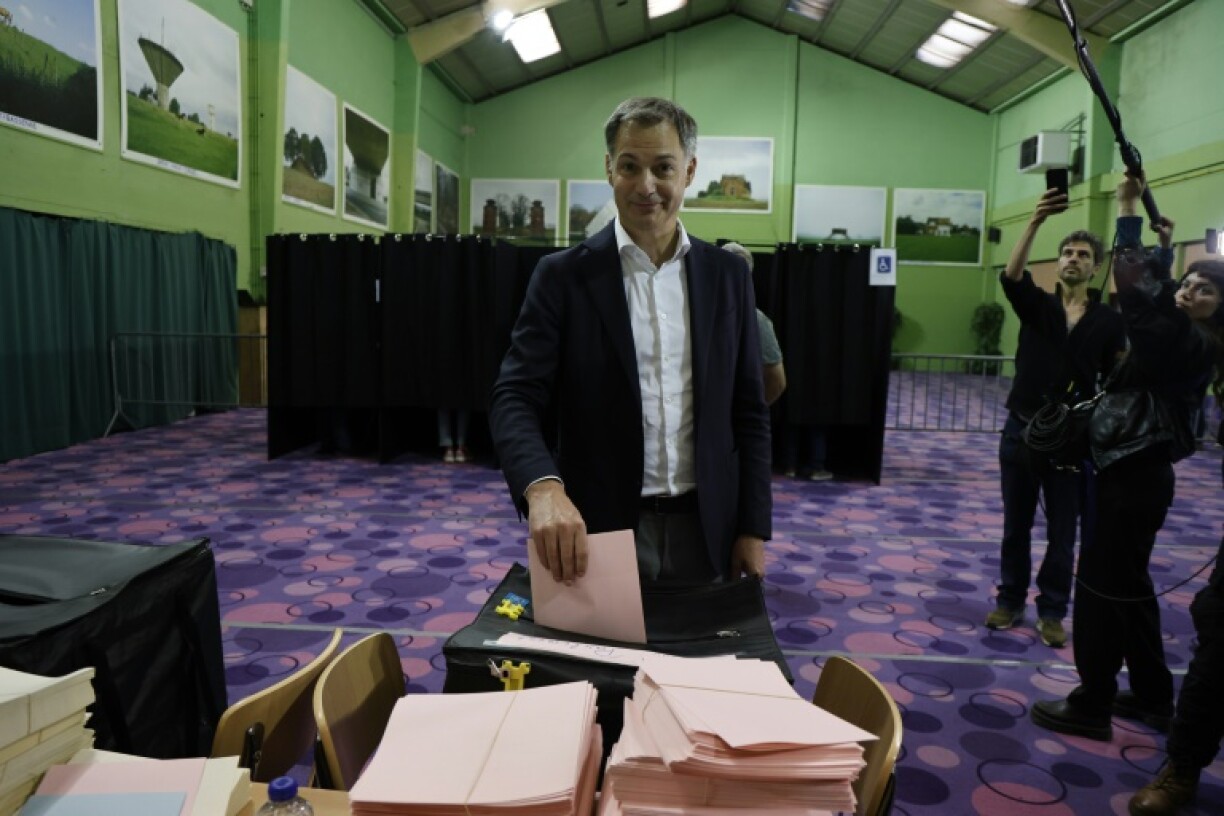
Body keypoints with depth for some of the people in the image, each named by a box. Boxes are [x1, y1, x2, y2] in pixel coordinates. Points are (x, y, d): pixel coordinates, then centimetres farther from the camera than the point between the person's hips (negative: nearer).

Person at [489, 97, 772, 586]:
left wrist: (752, 529, 1)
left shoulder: (727, 277, 3)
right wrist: (543, 487, -32)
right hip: (599, 530, -2)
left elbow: (748, 412, 5)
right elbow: (515, 398, -12)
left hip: (703, 529, 3)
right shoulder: (563, 277, -6)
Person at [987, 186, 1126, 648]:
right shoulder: (1036, 305, 1)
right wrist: (1037, 221, -31)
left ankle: (1052, 611, 23)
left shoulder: (1109, 320, 1)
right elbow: (1011, 275, -20)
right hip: (1022, 430, 0)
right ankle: (1011, 600, 26)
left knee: (1062, 531, 8)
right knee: (1016, 525, 11)